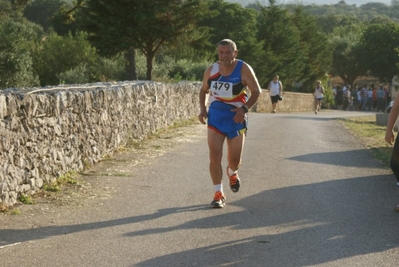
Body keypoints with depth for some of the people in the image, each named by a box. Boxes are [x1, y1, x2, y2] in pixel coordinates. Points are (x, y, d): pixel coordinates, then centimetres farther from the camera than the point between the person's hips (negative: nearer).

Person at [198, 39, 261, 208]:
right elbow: (204, 90, 15)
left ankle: (232, 173, 42)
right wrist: (202, 109, -1)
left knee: (235, 159, 4)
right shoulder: (211, 71, 0)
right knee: (214, 156, -10)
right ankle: (218, 194, 0)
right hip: (215, 117, 2)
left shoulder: (243, 69, -10)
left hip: (236, 118, -2)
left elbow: (256, 91, -8)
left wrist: (245, 109, -22)